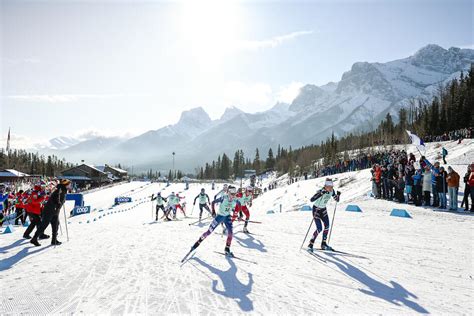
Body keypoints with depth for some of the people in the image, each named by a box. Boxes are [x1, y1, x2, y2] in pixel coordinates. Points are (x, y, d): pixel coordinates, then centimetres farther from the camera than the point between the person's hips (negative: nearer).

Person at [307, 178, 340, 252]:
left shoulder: (332, 191, -10)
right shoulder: (321, 191, -29)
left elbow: (337, 200, 1)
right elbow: (311, 200, -42)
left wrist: (338, 195, -20)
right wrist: (321, 194, -51)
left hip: (323, 209, 7)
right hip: (316, 209, -6)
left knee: (327, 226, -2)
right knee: (319, 229, -13)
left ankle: (323, 244, 15)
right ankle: (310, 244, 3)